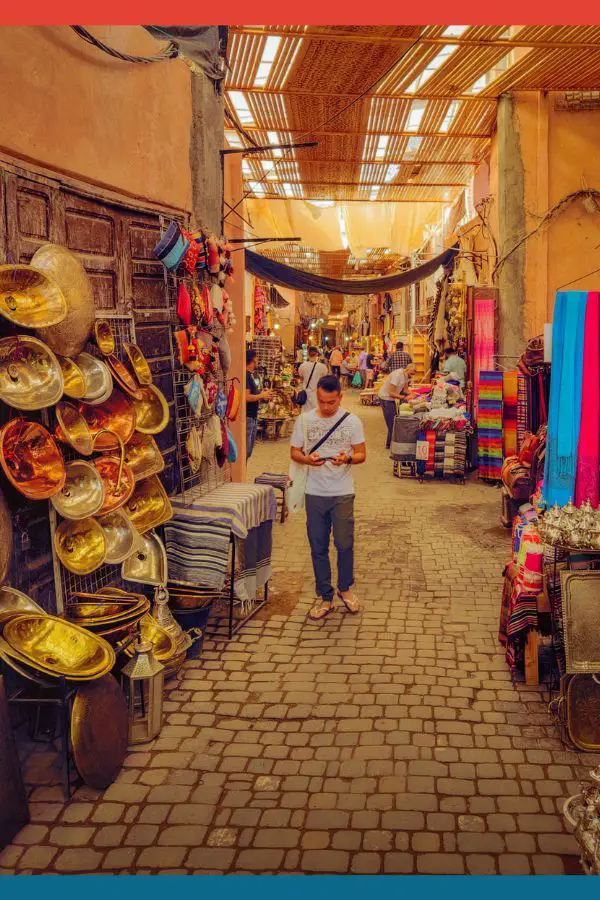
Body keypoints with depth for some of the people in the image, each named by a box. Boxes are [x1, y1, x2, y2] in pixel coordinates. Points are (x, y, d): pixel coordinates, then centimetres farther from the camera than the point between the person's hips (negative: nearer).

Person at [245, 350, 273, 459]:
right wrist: (261, 396, -12)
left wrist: (262, 394, 8)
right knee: (245, 451, -8)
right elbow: (246, 397, -23)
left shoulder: (250, 375, 15)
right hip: (247, 417, -11)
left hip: (252, 417, 11)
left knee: (248, 451, 17)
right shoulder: (246, 375, -15)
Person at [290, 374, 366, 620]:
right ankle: (324, 596, 21)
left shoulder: (352, 421, -3)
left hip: (343, 494, -1)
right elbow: (294, 452, 6)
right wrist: (307, 459, -16)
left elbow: (361, 455, -1)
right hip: (315, 493, 1)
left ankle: (345, 588, 29)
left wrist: (347, 459, -23)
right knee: (318, 547, 8)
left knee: (345, 545, 5)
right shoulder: (304, 420, 0)